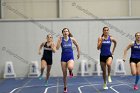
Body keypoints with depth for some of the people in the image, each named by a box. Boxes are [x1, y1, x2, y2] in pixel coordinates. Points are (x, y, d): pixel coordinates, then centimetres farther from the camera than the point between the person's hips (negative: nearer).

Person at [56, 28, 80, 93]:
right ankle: (65, 87, 21)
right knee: (64, 73, 4)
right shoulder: (60, 39, -2)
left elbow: (77, 45, 16)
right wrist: (59, 41, -18)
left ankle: (71, 72, 6)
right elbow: (57, 48, -13)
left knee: (70, 67, -33)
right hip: (63, 57, 1)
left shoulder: (72, 39, 1)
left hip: (70, 56, -1)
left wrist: (78, 53, 18)